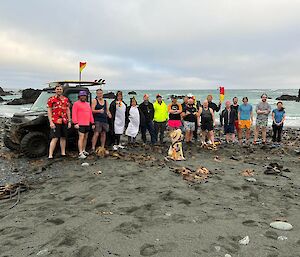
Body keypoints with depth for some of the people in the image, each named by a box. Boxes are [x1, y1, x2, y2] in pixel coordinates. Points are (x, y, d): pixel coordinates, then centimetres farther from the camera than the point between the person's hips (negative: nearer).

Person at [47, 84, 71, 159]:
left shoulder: (66, 99, 13)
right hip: (55, 122, -5)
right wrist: (51, 122, -13)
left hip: (64, 122, 5)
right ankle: (50, 155, -8)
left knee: (63, 137, 12)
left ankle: (63, 153, 23)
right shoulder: (51, 99, -1)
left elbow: (68, 111, 14)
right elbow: (49, 112, -5)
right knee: (55, 138, -10)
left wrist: (69, 121, 9)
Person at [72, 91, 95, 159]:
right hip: (80, 124, -7)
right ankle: (80, 153, -12)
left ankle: (83, 150, 26)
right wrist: (75, 123, -19)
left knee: (85, 138, 14)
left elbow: (91, 114, 20)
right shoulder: (76, 103, -1)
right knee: (81, 138, -11)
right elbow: (74, 114, -9)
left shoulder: (88, 104, 20)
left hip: (87, 124, 7)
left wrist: (92, 123, 15)